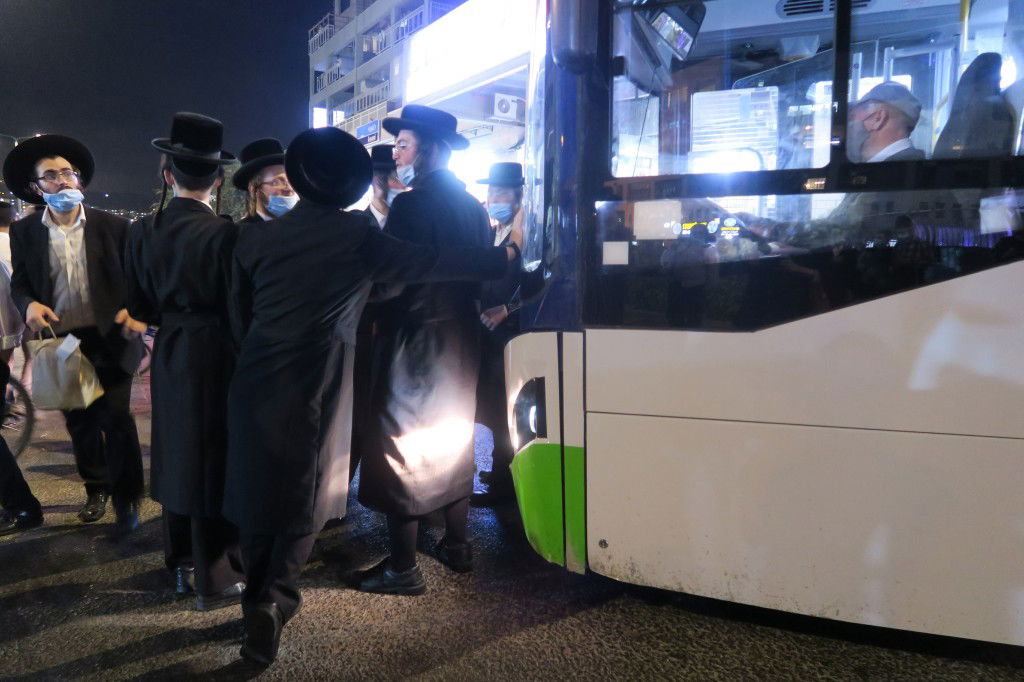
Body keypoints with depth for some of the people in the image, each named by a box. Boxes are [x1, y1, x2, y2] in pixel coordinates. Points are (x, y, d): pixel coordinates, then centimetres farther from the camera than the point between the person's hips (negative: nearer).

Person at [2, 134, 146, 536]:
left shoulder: (113, 226, -2)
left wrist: (133, 311, -18)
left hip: (109, 339, -3)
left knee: (115, 421, -2)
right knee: (80, 423, 15)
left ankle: (127, 500, 11)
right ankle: (96, 488, 33)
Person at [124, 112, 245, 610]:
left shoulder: (143, 232, -1)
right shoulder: (224, 233, -19)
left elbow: (139, 307, 4)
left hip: (168, 358, 6)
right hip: (215, 357, -5)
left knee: (177, 455, 18)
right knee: (212, 462, 5)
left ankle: (182, 564, 33)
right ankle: (212, 580, 15)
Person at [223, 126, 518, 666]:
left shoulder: (255, 237, 2)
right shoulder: (356, 236, -8)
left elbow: (239, 316, 9)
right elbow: (429, 264, -5)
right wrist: (504, 257, 6)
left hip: (255, 385, 4)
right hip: (315, 393, -3)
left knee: (258, 493, 17)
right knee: (306, 498, 14)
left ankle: (257, 604, 27)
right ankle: (275, 600, 2)